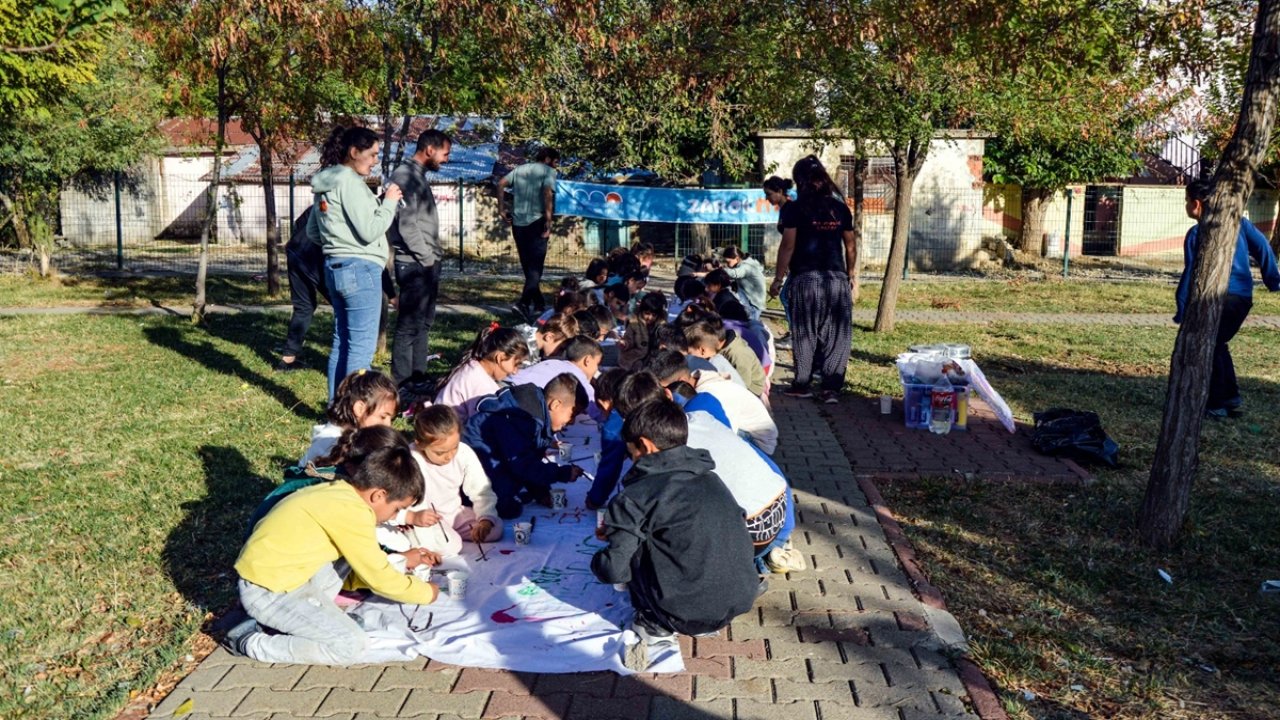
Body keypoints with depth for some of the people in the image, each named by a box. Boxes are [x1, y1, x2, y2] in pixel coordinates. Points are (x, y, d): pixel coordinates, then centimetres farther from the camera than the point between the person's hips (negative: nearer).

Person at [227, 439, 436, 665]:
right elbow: (379, 578, -12)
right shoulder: (351, 511, -21)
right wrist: (426, 592, 2)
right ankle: (251, 641, -5)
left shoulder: (337, 492, 6)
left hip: (270, 571, 10)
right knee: (352, 645, -14)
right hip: (269, 591, -10)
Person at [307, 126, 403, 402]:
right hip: (360, 268, -10)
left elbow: (312, 231, 21)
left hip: (334, 267, 10)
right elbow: (369, 231, -18)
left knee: (341, 342, 15)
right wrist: (389, 202, -7)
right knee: (361, 347, -6)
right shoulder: (349, 181, -14)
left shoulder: (324, 183, 14)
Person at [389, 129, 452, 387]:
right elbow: (406, 224, -19)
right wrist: (426, 257, -15)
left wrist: (435, 255, 13)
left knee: (423, 323, 14)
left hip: (427, 263, 10)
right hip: (414, 264, -10)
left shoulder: (419, 175, 18)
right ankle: (401, 383, -2)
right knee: (409, 326, -7)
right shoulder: (405, 175, -12)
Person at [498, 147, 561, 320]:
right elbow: (548, 193, -17)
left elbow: (501, 184, 8)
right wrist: (548, 221, -16)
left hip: (517, 222, 6)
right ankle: (523, 303, -19)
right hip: (536, 221, -6)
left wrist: (501, 209, 9)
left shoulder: (520, 169, 16)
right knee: (536, 266, -3)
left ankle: (539, 303, 22)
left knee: (527, 265, 15)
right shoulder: (548, 171, -1)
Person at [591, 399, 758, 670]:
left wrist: (598, 561, 15)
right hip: (740, 602, 7)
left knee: (631, 543, 11)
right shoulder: (711, 479, 12)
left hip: (686, 615, -6)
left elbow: (614, 570, -11)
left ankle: (656, 630, 7)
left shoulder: (636, 497, -8)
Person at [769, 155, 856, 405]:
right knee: (836, 335, 5)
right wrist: (851, 275, 24)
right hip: (837, 279, 3)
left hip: (806, 278, -3)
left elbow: (788, 245, -7)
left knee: (805, 334, 7)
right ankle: (832, 387, 3)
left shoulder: (795, 209, -4)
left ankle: (802, 384, 14)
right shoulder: (841, 208, 9)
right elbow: (850, 245, 12)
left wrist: (778, 279, -1)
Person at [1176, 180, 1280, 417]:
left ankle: (1216, 404, 5)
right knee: (1217, 345, 21)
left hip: (1221, 298, -7)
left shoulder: (1196, 234, -6)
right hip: (1245, 297, 7)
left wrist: (1182, 310, -8)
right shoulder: (1237, 221, 10)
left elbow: (1191, 273, -10)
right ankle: (1231, 397, 20)